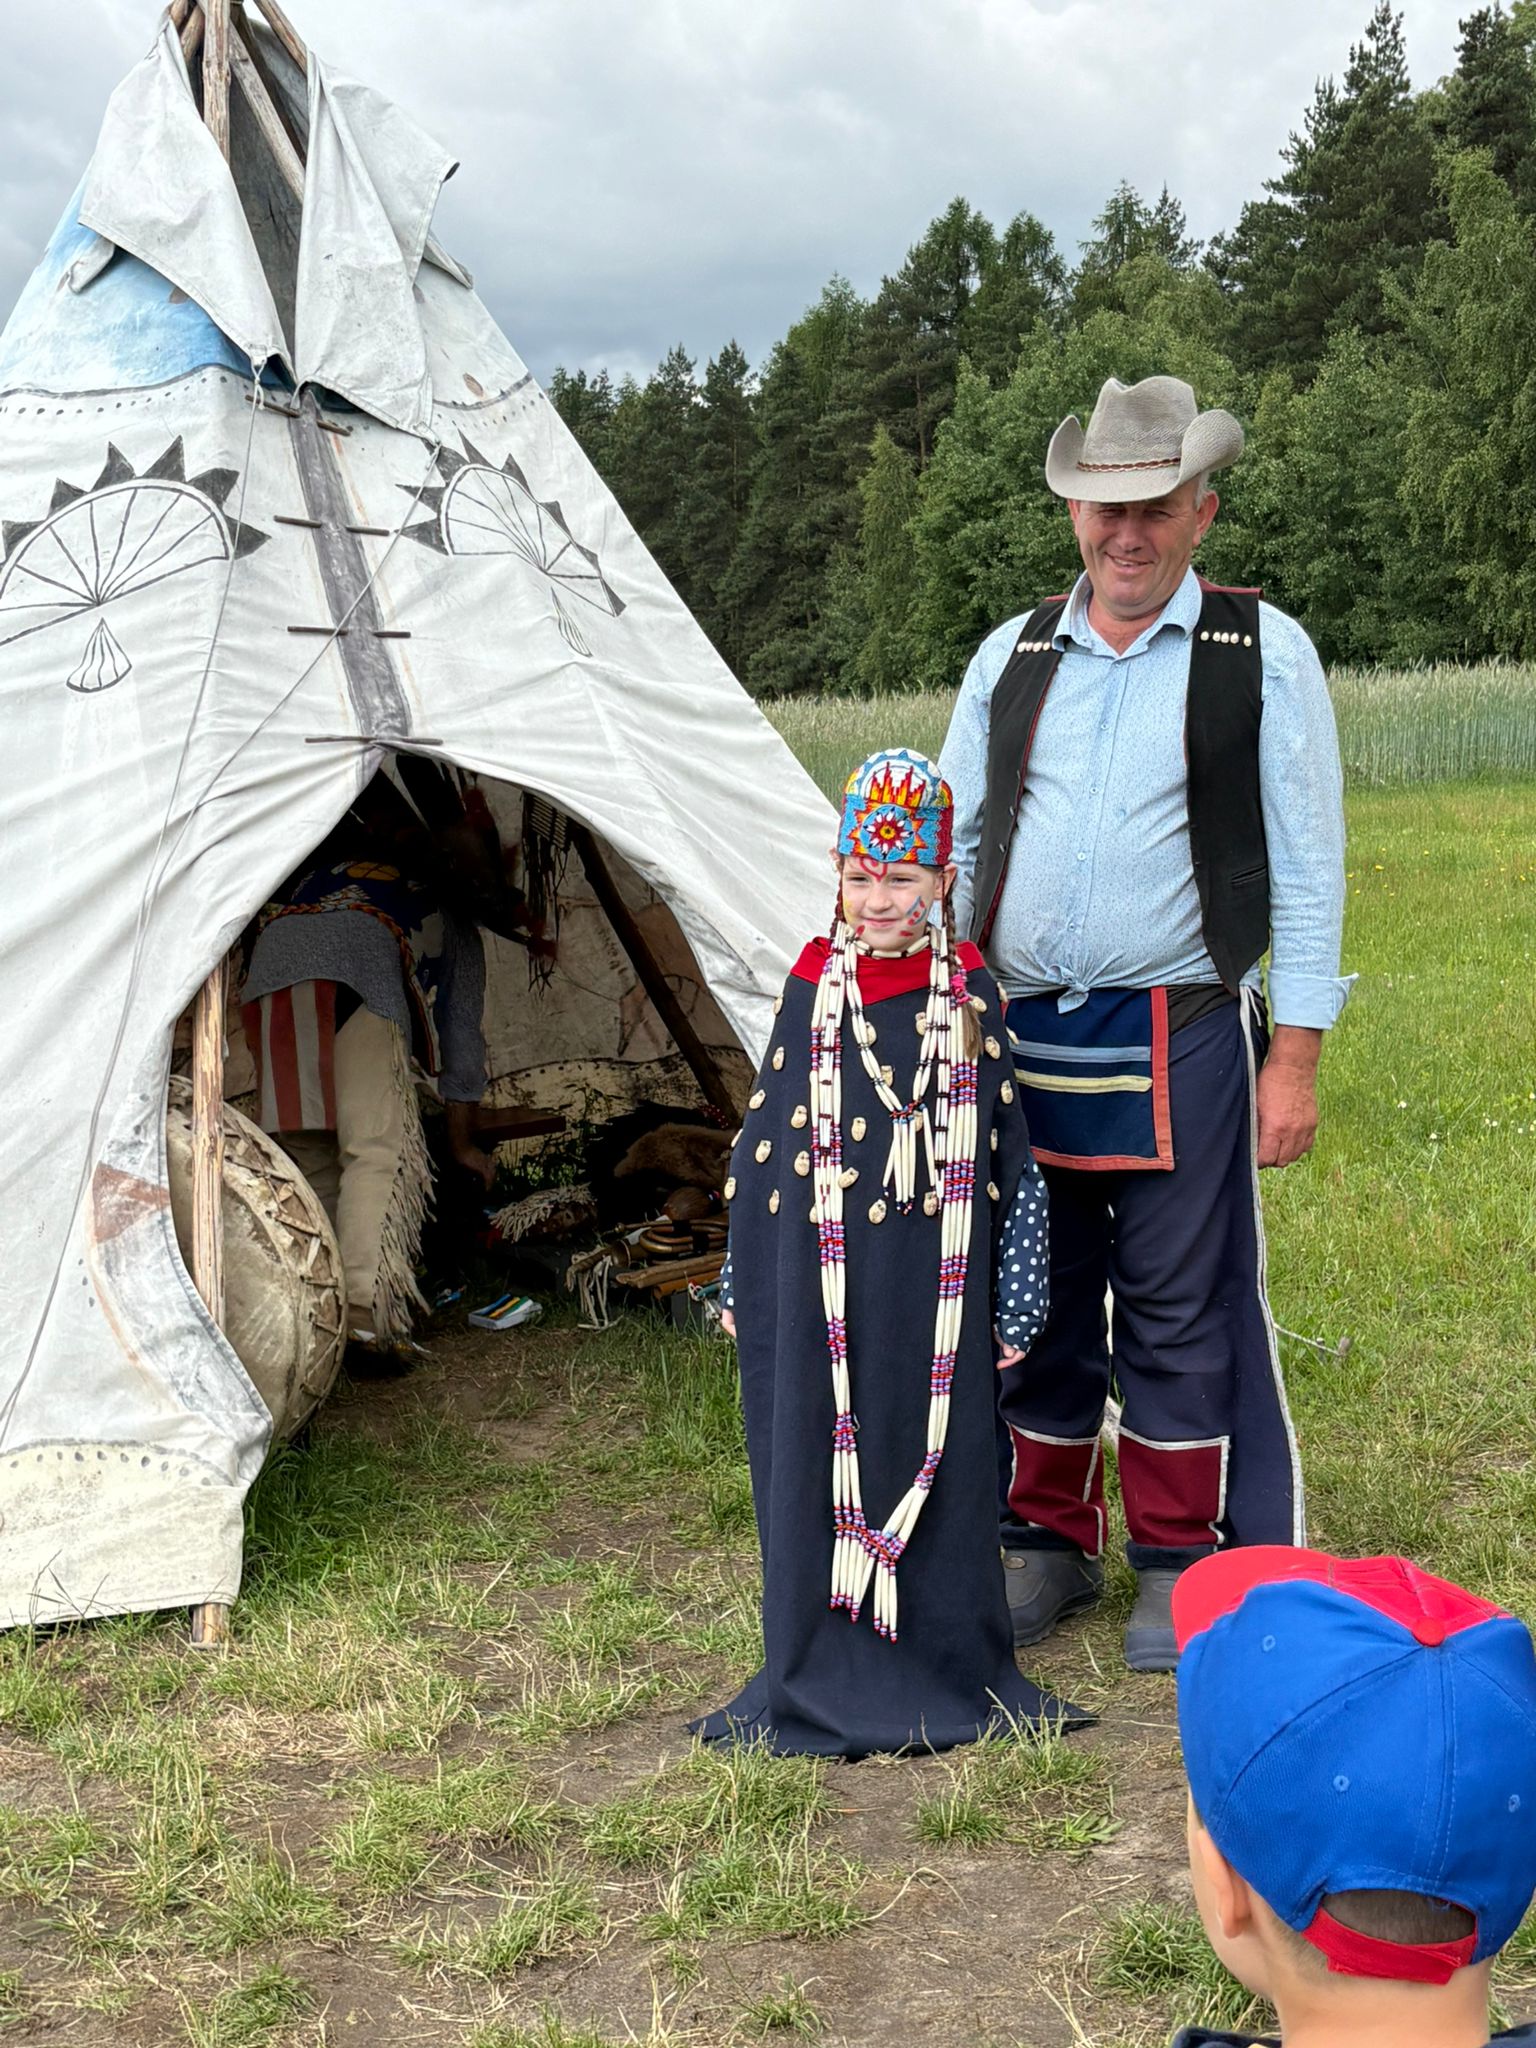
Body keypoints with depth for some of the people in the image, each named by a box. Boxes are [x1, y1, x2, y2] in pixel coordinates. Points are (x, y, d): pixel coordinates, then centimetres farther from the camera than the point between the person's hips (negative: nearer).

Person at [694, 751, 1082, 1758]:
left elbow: (1006, 1147, 4)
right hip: (821, 1274, 1)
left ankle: (946, 1659, 23)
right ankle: (827, 1674, 21)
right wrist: (743, 1280, 10)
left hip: (934, 1277, -1)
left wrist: (1018, 1294, 3)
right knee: (819, 1453, 7)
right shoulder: (811, 988, 3)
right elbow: (766, 1136, 9)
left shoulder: (970, 993, 0)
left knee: (940, 1454, 6)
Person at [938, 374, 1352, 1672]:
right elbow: (953, 849, 16)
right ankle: (1047, 1544, 27)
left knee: (1178, 1312, 2)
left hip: (1178, 1046, -4)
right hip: (1017, 1041, 4)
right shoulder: (1010, 658, 12)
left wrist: (1296, 1058, -6)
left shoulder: (1264, 653, 1)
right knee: (1030, 1302, 11)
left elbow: (1308, 867, -1)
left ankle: (1180, 1563, 18)